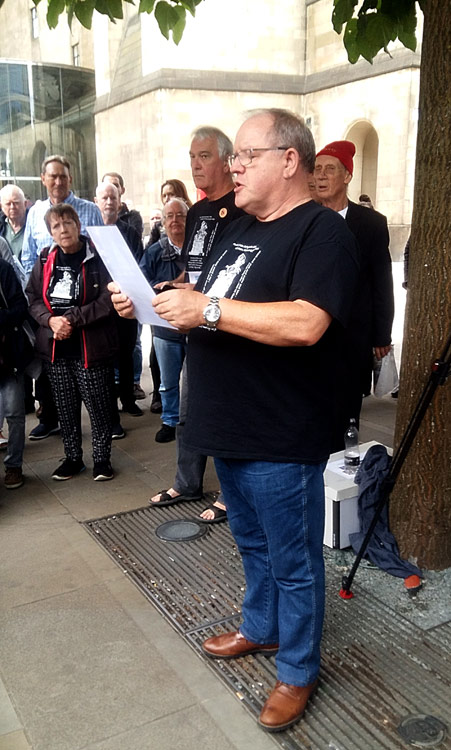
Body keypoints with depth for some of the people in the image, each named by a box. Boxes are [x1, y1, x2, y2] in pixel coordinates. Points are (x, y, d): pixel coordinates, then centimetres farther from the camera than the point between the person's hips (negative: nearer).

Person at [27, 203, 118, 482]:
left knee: (97, 406, 3)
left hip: (91, 346, -4)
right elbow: (34, 299, 9)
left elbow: (107, 301, -14)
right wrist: (51, 320, -11)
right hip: (55, 347, 5)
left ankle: (102, 458, 21)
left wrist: (71, 319, -18)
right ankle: (73, 458, 29)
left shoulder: (97, 258, -8)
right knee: (66, 406, 13)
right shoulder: (45, 261, 8)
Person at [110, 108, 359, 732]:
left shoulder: (322, 231, -14)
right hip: (230, 431, 8)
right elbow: (201, 314, 19)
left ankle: (298, 671, 29)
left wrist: (208, 309, -26)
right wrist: (147, 303, 1)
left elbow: (306, 324, -29)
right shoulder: (239, 229, 14)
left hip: (281, 444, -8)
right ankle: (261, 629, 46)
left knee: (293, 562, 9)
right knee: (253, 544, 25)